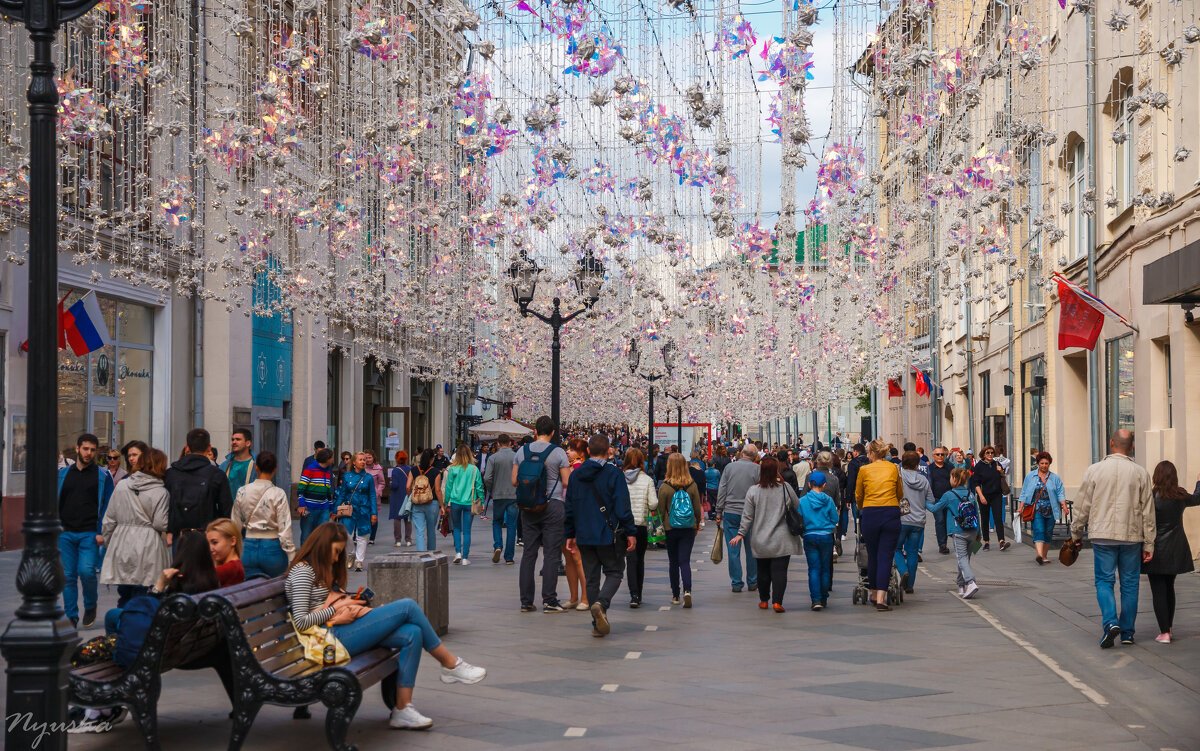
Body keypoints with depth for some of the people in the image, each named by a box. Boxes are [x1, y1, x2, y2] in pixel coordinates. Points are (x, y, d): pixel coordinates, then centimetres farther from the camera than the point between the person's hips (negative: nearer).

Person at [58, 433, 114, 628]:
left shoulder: (103, 476, 3)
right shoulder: (63, 473, 11)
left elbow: (107, 506, 1)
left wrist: (102, 532, -7)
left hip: (90, 534, -3)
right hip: (65, 533, 3)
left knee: (86, 571, -15)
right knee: (68, 576, 2)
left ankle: (90, 605, 10)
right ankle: (71, 617, 10)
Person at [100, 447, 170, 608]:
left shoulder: (121, 487, 5)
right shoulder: (160, 493, -9)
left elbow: (108, 521, 9)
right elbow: (160, 524, -12)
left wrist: (108, 543, 20)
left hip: (121, 548, 4)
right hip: (147, 550, -4)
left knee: (123, 596, 14)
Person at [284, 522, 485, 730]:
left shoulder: (321, 570, 26)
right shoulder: (302, 572, -7)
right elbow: (301, 622, -16)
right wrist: (335, 609, -10)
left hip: (345, 632, 10)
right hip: (334, 638, -10)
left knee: (412, 634, -13)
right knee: (407, 607, -14)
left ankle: (402, 710, -15)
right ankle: (450, 664, 1)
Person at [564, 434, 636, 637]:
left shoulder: (575, 475, 7)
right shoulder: (613, 474, -8)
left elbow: (569, 508, 11)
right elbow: (622, 507, -11)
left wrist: (570, 534, 19)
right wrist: (630, 533, -6)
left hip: (584, 536, 4)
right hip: (608, 535, -4)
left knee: (591, 578, 10)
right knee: (614, 573, 7)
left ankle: (598, 624, 8)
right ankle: (601, 603, -20)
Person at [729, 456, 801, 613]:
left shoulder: (753, 491, -4)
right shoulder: (786, 488, -6)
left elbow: (747, 516, -2)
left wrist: (741, 534, 5)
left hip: (760, 541, 2)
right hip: (782, 541, -2)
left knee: (763, 571, 13)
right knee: (780, 570, -1)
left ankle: (763, 600, 23)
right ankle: (777, 601, -10)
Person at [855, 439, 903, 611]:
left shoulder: (864, 470, 4)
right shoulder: (893, 468, 7)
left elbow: (858, 496, 14)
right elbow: (900, 494, 19)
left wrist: (861, 509, 34)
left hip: (870, 514, 0)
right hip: (891, 514, 0)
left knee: (872, 556, 13)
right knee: (886, 556, -1)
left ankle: (874, 594, 25)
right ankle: (881, 598, -9)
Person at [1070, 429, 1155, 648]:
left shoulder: (1094, 470, -4)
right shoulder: (1140, 474, -1)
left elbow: (1082, 506, 1)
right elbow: (1148, 513, 1)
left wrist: (1076, 534, 13)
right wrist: (1149, 544, 7)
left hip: (1103, 536, -1)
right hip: (1132, 537, 1)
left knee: (1104, 581, 6)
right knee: (1129, 584, 10)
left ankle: (1111, 622, -14)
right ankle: (1127, 632, 14)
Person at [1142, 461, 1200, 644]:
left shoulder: (1152, 497, -15)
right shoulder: (1181, 496, 1)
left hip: (1157, 551, -5)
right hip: (1176, 551, 5)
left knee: (1159, 591, -2)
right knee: (1169, 588, 19)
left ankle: (1164, 633, -7)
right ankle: (1168, 628, 27)